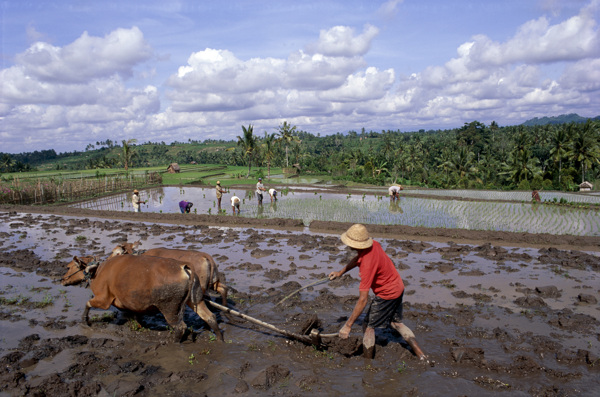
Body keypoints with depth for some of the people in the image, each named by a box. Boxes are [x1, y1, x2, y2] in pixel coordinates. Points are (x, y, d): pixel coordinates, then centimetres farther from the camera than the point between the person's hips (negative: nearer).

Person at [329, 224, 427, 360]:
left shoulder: (368, 264, -34)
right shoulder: (373, 244, -10)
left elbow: (363, 300, -34)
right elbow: (358, 258, 15)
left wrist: (348, 325, -29)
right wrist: (340, 272, 19)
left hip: (387, 294, -9)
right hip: (398, 286, 9)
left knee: (368, 326, 5)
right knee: (396, 323, 24)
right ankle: (420, 354, 26)